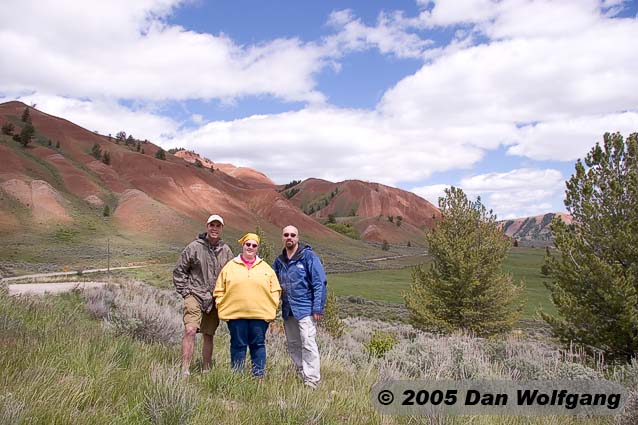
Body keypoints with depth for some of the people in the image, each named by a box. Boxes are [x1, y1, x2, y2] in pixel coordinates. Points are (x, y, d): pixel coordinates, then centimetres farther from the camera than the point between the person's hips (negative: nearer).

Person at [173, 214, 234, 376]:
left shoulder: (226, 251, 7)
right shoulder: (194, 247, -4)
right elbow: (179, 271, 2)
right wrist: (185, 292, -3)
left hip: (215, 300, 4)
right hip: (195, 296, -4)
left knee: (209, 335, 12)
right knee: (190, 331, -17)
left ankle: (206, 370, 24)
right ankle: (185, 371, -11)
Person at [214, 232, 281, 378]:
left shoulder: (266, 268, 9)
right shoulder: (230, 266, 7)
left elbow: (275, 291, 10)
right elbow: (219, 291, 9)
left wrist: (272, 308, 1)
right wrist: (222, 307, 0)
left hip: (260, 314, 1)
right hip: (235, 314, 0)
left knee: (258, 344, 6)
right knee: (238, 345, 6)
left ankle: (259, 375, 15)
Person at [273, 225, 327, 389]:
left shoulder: (308, 256, -7)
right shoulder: (279, 261, 11)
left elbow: (319, 283, -10)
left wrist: (318, 308, -15)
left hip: (305, 309, -6)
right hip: (288, 311, 7)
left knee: (308, 344, -10)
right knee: (293, 345, 13)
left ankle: (312, 381, -3)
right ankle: (301, 376, 26)